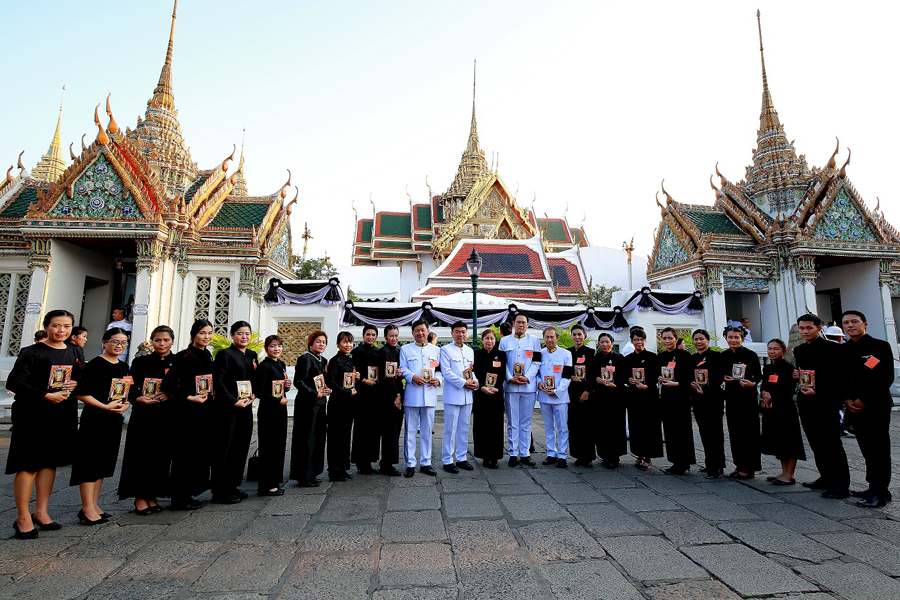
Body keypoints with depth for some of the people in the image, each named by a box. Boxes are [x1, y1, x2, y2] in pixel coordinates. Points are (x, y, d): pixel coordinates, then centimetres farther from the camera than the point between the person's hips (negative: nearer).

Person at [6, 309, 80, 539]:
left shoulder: (72, 352, 11)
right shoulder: (32, 353, -7)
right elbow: (14, 382, -13)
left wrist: (75, 384, -1)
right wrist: (46, 396, -19)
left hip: (63, 414, 5)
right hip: (33, 415, -5)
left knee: (50, 462, 11)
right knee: (28, 465, -1)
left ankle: (41, 512, 22)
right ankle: (22, 517, 11)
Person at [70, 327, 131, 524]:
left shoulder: (124, 367, 13)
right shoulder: (95, 364, -8)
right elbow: (80, 393, -13)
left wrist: (125, 405, -1)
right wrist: (105, 406, -19)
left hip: (115, 419, 7)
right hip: (94, 419, -7)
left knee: (104, 462, 13)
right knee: (90, 461, -3)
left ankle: (93, 505, 23)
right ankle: (87, 508, 5)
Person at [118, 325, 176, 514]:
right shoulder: (140, 362, 5)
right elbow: (130, 390, 2)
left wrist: (169, 395, -13)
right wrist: (139, 399, -17)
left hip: (168, 417, 1)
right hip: (144, 416, -1)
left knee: (162, 455, 5)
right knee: (141, 454, 0)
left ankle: (151, 495, 19)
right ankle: (139, 497, 13)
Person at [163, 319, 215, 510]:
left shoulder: (208, 357, 13)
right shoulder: (183, 356, -10)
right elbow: (168, 384, -17)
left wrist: (210, 395, 9)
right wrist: (190, 397, -19)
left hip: (205, 411, 7)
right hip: (187, 411, -7)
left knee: (200, 453, 11)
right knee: (185, 453, -1)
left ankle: (188, 493, 24)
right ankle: (180, 499, 11)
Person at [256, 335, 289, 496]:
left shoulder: (282, 364, 13)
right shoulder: (264, 366, -11)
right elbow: (261, 391, -15)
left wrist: (287, 385, 3)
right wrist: (278, 401, -16)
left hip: (281, 409, 8)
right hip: (268, 410, -8)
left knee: (280, 445, 12)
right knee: (268, 446, -1)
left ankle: (275, 481, 23)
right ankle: (266, 486, 8)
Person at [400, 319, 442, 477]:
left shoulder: (435, 350, 16)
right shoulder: (406, 349, 9)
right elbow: (402, 369, 2)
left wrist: (438, 379, -5)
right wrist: (413, 377, -16)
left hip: (430, 395, 2)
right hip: (412, 395, -2)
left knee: (427, 430, 9)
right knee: (410, 430, 2)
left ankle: (425, 463, 19)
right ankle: (410, 464, 11)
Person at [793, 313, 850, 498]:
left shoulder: (833, 348, -8)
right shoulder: (799, 350, 13)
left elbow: (840, 377, -13)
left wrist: (818, 391, -19)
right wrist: (797, 376, 3)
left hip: (826, 402, -7)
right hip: (806, 402, 7)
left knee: (832, 444, -3)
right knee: (816, 444, 13)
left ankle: (841, 484, 4)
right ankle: (826, 478, 25)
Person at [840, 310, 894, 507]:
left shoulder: (880, 346, -2)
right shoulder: (842, 350, 12)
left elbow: (887, 377, -8)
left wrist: (864, 400, -12)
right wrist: (846, 399, -1)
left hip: (877, 404, -5)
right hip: (855, 406, 5)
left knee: (878, 447, -3)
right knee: (866, 448, 8)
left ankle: (880, 492, 1)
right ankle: (874, 487, 16)